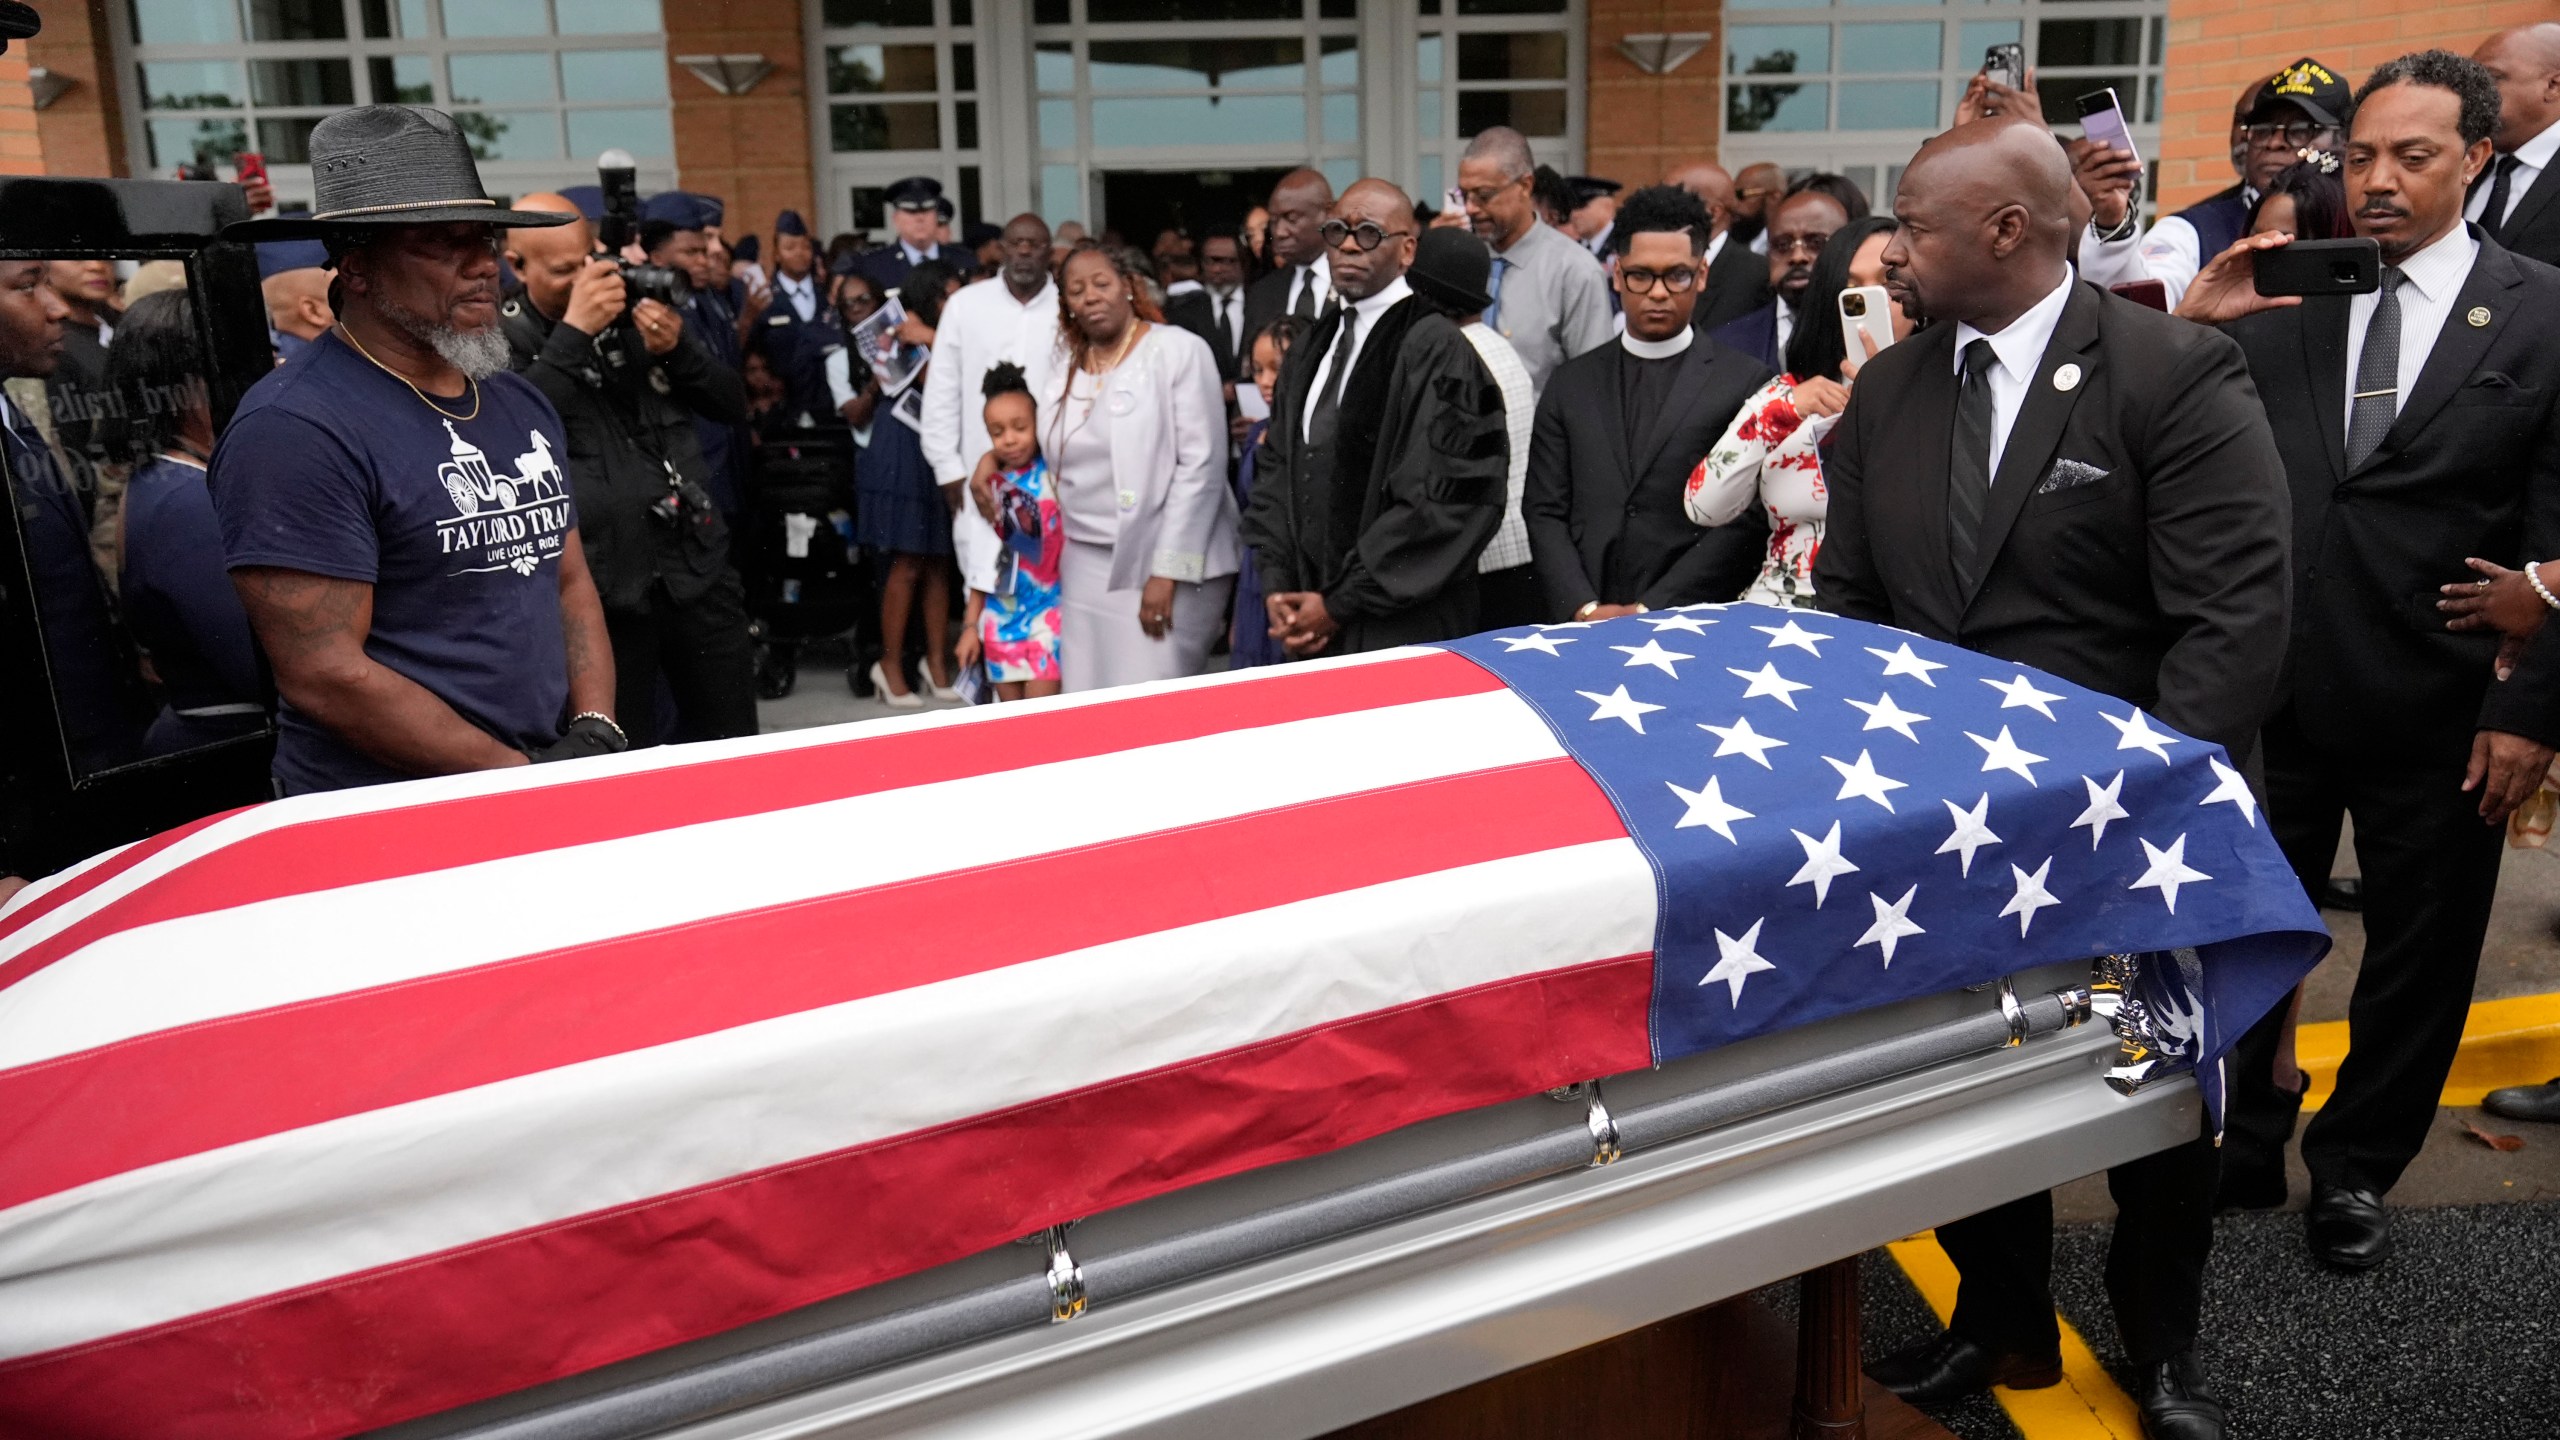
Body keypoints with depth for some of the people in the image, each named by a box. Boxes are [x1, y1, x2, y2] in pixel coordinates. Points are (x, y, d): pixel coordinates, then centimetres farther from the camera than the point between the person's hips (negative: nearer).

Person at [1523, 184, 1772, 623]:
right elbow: (1544, 512, 7)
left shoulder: (1746, 382, 2)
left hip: (1693, 623, -2)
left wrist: (1649, 611, -10)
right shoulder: (1572, 384, 11)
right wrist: (1585, 609, -7)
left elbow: (1746, 522, -4)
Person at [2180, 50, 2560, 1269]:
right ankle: (2240, 1135, 38)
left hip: (2439, 710, -1)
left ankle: (2355, 1169, 35)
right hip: (2273, 689, 1)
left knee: (2417, 955, 13)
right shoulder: (2276, 302, 2)